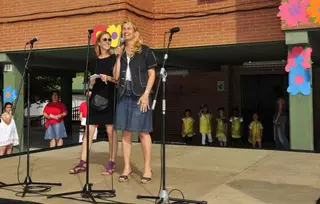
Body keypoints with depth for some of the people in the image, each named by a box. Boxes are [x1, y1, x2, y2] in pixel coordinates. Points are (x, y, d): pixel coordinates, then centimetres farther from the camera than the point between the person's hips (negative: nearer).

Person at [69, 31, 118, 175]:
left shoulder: (114, 58, 3)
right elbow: (91, 82, 18)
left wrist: (108, 78, -20)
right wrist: (91, 81, -3)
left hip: (109, 97, -4)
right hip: (96, 96, 4)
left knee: (110, 130, -3)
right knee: (89, 130, 1)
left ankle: (112, 163, 5)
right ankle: (82, 163, 4)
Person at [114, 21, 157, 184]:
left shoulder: (145, 51, 3)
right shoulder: (120, 52, 14)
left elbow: (152, 74, 0)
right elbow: (116, 76, 6)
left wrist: (146, 94, -10)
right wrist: (118, 57, -1)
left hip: (139, 95, -4)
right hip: (124, 95, 4)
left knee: (143, 132, -3)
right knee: (125, 132, 5)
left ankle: (147, 168, 4)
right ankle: (127, 167, 13)